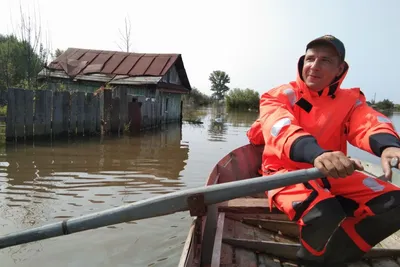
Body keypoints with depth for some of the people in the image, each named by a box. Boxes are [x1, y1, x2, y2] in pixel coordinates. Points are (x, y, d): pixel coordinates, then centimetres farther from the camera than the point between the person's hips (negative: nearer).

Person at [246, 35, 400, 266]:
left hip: (331, 174, 5)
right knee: (323, 213, -33)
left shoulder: (349, 100, 3)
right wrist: (317, 154, -52)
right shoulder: (280, 97, -8)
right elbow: (281, 129, -30)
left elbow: (369, 122, -19)